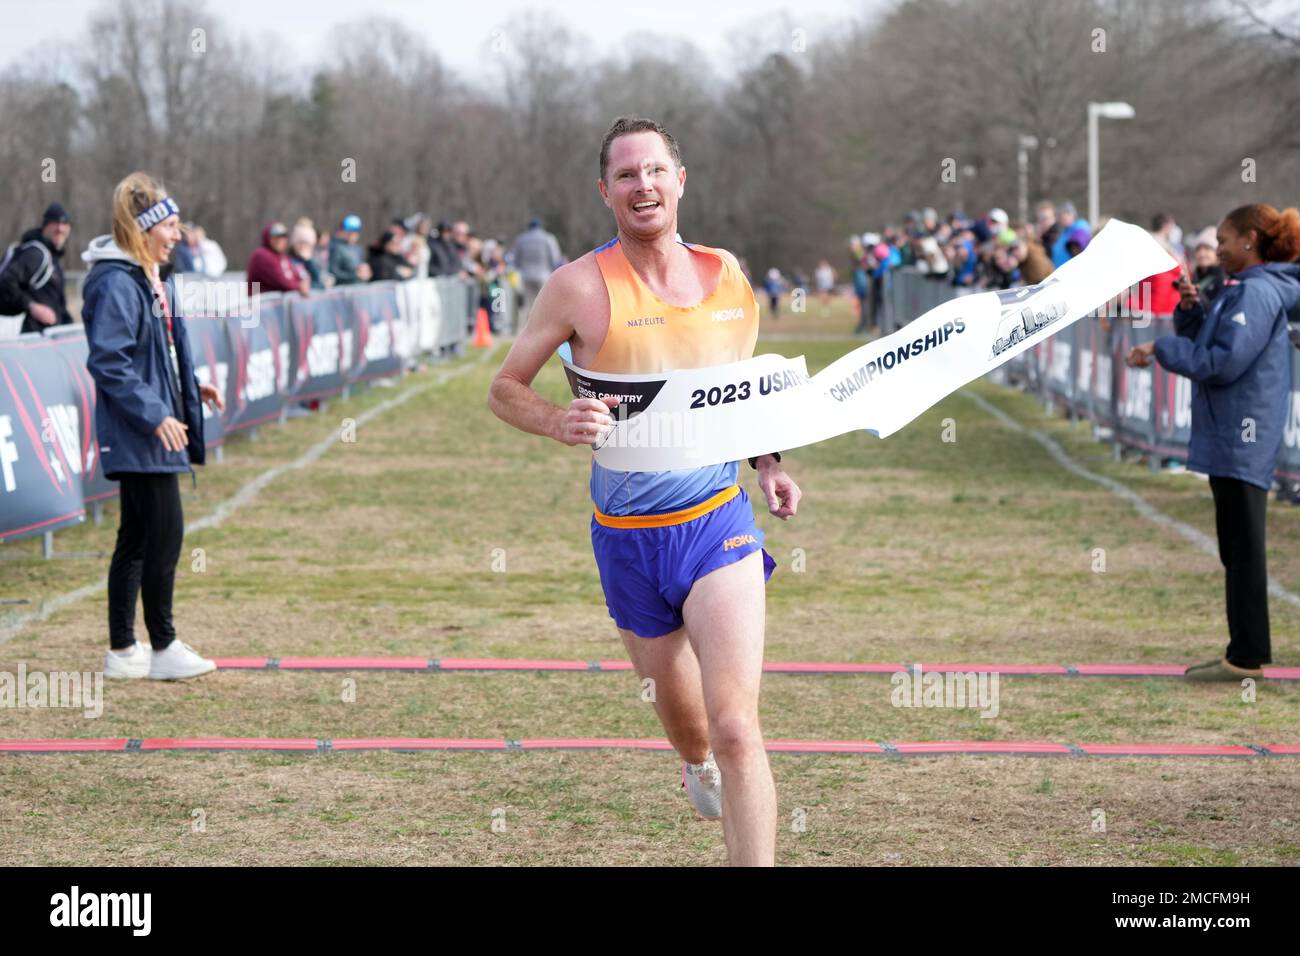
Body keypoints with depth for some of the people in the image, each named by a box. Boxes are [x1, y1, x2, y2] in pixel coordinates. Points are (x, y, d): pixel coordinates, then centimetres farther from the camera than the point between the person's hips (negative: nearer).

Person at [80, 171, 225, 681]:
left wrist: (190, 387, 15)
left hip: (158, 428, 10)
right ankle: (163, 648, 3)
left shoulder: (156, 278, 13)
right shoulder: (116, 284, -17)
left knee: (137, 538, 12)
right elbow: (108, 362, -22)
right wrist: (154, 415, -23)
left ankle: (122, 651, 18)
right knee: (165, 534, -6)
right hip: (138, 432, -10)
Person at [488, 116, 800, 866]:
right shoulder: (581, 285, -9)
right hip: (625, 539, 0)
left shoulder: (728, 275, 1)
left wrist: (768, 463, 3)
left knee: (736, 728, -16)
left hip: (717, 523, 0)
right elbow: (505, 389, -1)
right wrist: (558, 422, -22)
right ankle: (699, 769, 57)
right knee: (681, 711, 21)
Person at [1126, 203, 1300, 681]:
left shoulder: (1257, 293, -16)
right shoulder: (1242, 291, 15)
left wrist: (1161, 348, -16)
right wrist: (1190, 309, 4)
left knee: (1242, 549, -6)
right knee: (1237, 550, 14)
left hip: (1241, 440, -10)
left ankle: (1247, 657, -2)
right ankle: (1244, 653, 20)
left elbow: (1224, 363, -23)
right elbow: (1207, 345, 21)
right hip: (1229, 439, 10)